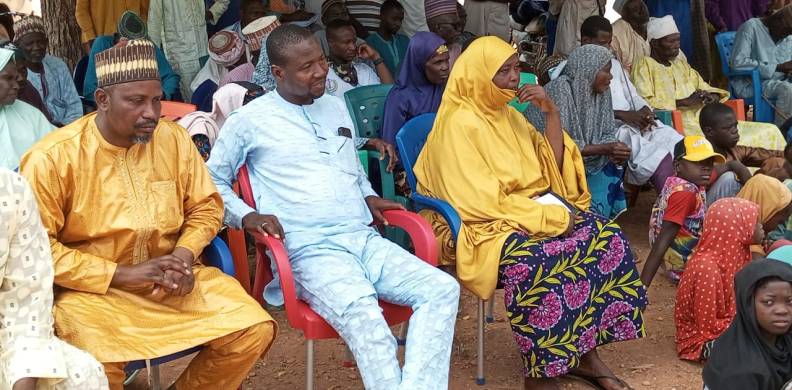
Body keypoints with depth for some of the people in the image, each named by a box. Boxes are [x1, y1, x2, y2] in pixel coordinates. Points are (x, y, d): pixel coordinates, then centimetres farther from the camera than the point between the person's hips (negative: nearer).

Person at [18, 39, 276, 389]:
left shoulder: (174, 138, 0)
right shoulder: (51, 158, -13)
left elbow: (206, 205, 10)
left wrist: (185, 254, -11)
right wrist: (122, 274, -19)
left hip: (171, 281, 4)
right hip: (93, 289, -4)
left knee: (254, 330, -13)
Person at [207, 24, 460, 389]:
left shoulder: (336, 106, 20)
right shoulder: (250, 120, 3)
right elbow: (212, 181, 9)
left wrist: (368, 196, 15)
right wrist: (246, 215, -8)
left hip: (363, 238, 6)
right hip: (309, 250, -6)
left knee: (442, 289, -20)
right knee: (363, 314, -38)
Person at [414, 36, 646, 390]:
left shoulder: (509, 116, 14)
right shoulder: (459, 124, -12)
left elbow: (552, 170, 11)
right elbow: (480, 201, -20)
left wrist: (552, 114, 0)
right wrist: (548, 217, -20)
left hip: (535, 211, 8)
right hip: (487, 227, -8)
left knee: (607, 238, -12)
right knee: (534, 261, -37)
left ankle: (583, 351, -6)